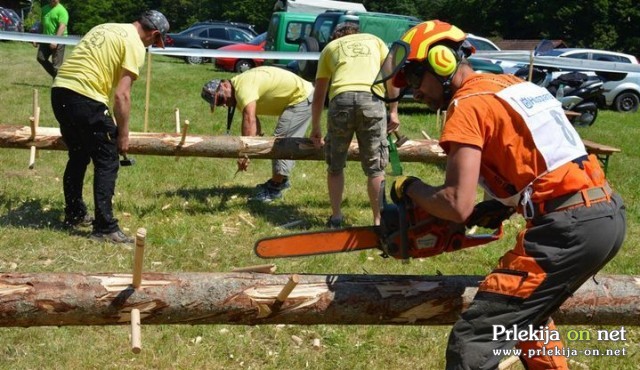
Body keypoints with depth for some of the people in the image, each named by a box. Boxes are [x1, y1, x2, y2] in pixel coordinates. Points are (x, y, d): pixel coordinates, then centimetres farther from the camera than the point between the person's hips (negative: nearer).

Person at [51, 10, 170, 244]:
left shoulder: (106, 28, 23)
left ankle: (74, 216, 34)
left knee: (78, 157, 23)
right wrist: (123, 134, -1)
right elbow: (122, 95, -11)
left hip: (59, 91, 9)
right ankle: (104, 228, -1)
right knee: (107, 163, -1)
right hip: (84, 97, -9)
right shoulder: (135, 45, -4)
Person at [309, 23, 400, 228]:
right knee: (375, 167, 7)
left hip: (341, 98, 0)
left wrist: (315, 128, 38)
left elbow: (319, 95, 30)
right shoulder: (374, 40, 31)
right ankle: (378, 221, 9)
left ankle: (336, 218, 20)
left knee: (335, 165, 17)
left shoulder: (330, 47, 30)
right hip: (372, 98, 0)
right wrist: (394, 111, 17)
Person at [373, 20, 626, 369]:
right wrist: (503, 205, 19)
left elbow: (458, 206, -15)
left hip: (569, 227, -10)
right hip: (609, 213, 10)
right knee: (530, 309, 32)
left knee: (474, 341, -10)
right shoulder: (513, 84, 20)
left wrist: (410, 188, 3)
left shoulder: (467, 105, -7)